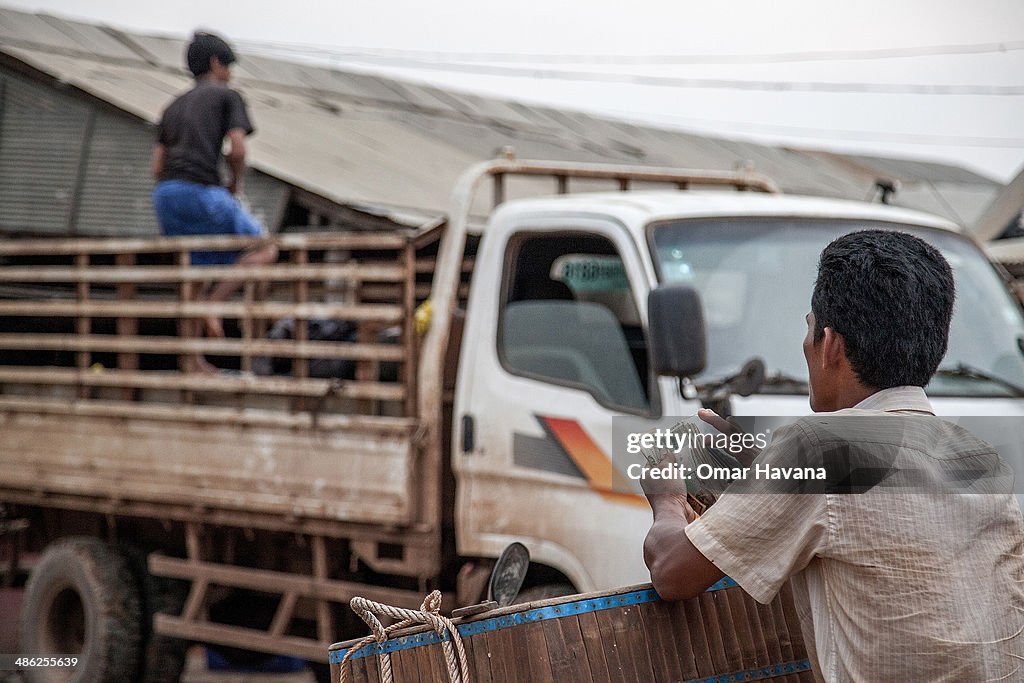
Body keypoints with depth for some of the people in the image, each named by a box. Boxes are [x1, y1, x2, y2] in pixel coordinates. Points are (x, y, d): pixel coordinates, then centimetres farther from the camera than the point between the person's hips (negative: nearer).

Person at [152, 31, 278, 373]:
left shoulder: (173, 107, 27)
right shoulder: (228, 96, 8)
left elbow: (157, 168, 19)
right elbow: (237, 149, -7)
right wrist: (235, 184, 12)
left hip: (165, 195, 7)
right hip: (201, 193, -7)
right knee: (265, 250, 5)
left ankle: (194, 358, 13)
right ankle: (213, 304, -9)